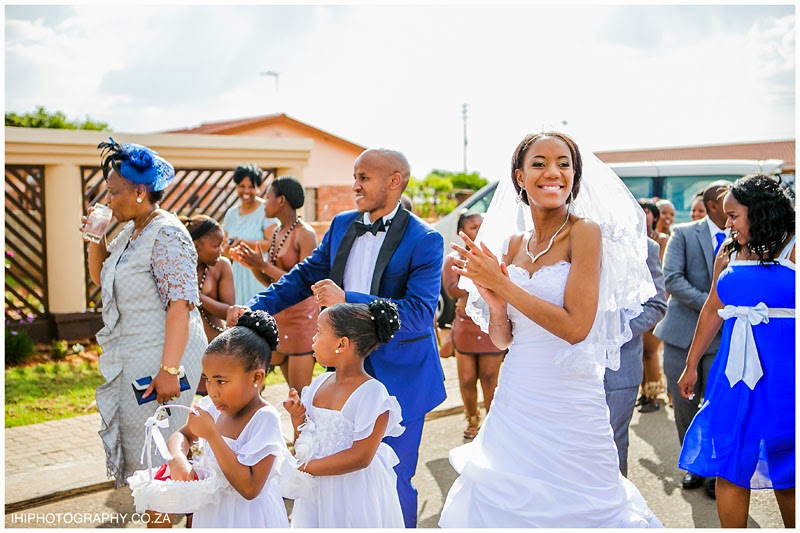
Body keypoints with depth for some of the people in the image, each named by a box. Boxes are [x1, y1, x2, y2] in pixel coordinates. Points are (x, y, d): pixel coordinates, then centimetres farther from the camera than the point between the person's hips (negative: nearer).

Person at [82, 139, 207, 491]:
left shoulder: (167, 234, -16)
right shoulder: (130, 231, 13)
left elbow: (181, 304, -24)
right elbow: (100, 278, 27)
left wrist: (169, 369, -30)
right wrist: (96, 238, 9)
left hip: (160, 357, -10)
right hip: (132, 360, 10)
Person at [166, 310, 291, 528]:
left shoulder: (265, 419, -25)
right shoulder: (213, 407, -6)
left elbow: (249, 488, -29)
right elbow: (180, 436, 7)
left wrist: (211, 434, -30)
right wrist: (178, 459, -16)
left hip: (249, 518, -5)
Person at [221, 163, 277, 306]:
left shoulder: (266, 210, -5)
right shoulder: (232, 213, 13)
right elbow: (224, 249, 16)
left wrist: (244, 243, -19)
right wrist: (228, 247, -6)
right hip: (238, 274, 5)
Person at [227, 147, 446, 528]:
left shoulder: (424, 240, -13)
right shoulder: (342, 225, 6)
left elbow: (420, 311, -23)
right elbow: (306, 276, 13)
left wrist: (347, 300, -30)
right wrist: (256, 307, 2)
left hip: (399, 378, -5)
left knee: (393, 480, 6)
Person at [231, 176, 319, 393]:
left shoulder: (305, 234, -12)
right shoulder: (274, 232, 11)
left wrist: (264, 265, -19)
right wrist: (251, 264, -2)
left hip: (301, 316, -7)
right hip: (278, 316, 8)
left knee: (300, 391, -6)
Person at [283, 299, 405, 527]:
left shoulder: (372, 393, -18)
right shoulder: (320, 383, 3)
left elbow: (361, 457, -22)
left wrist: (305, 468, -20)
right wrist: (298, 417, -7)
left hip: (354, 493, -6)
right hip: (317, 489, 6)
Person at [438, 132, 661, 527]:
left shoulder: (585, 232, -9)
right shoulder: (514, 245, 7)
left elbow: (575, 327, -20)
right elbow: (503, 339, 10)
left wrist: (502, 285, -17)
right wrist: (494, 302, -11)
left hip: (569, 403, -5)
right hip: (514, 401, 5)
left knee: (570, 508, 8)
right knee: (505, 502, 14)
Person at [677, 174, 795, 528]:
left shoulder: (792, 249, -6)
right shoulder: (729, 253, 10)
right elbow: (713, 309, 17)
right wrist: (691, 365, 20)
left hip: (782, 374, -5)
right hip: (734, 372, 5)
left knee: (784, 472, 5)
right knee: (728, 463, 4)